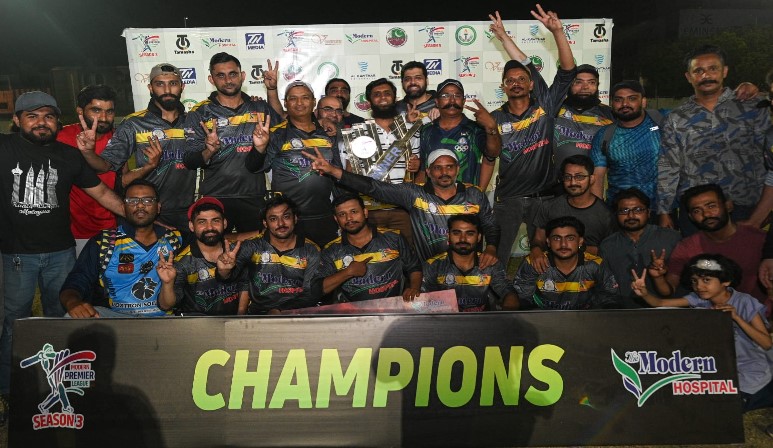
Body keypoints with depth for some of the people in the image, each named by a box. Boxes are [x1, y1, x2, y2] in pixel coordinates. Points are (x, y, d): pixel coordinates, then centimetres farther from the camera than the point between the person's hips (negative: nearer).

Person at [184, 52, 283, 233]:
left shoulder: (261, 108, 7)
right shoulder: (199, 114, 2)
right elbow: (190, 162, -3)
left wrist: (264, 146, -12)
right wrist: (209, 152, -24)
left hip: (254, 198, 2)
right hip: (215, 198, -2)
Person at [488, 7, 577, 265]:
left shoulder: (545, 107, -1)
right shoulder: (495, 119, 0)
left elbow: (567, 71, -8)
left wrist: (557, 31, -15)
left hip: (544, 196, 0)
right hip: (507, 199, 0)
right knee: (497, 258, 6)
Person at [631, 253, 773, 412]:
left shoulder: (745, 303, -16)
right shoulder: (700, 299, -7)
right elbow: (661, 303, -16)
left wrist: (737, 318, -32)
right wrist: (644, 293, -38)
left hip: (749, 374, -4)